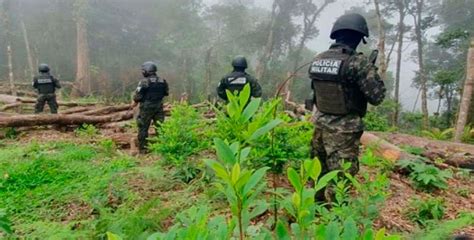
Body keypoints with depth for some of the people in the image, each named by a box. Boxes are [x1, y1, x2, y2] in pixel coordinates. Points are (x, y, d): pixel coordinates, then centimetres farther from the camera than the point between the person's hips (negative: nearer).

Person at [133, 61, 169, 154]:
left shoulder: (144, 82, -15)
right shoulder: (162, 81, 1)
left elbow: (137, 96, -13)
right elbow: (166, 93, 12)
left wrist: (135, 102, 6)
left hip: (146, 108, -4)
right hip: (159, 107, 5)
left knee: (143, 128, 6)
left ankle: (143, 149, 10)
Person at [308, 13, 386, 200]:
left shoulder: (318, 60, 4)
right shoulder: (357, 62, -16)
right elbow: (377, 96, -14)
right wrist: (371, 70, 4)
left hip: (320, 125, 7)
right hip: (343, 131, -7)